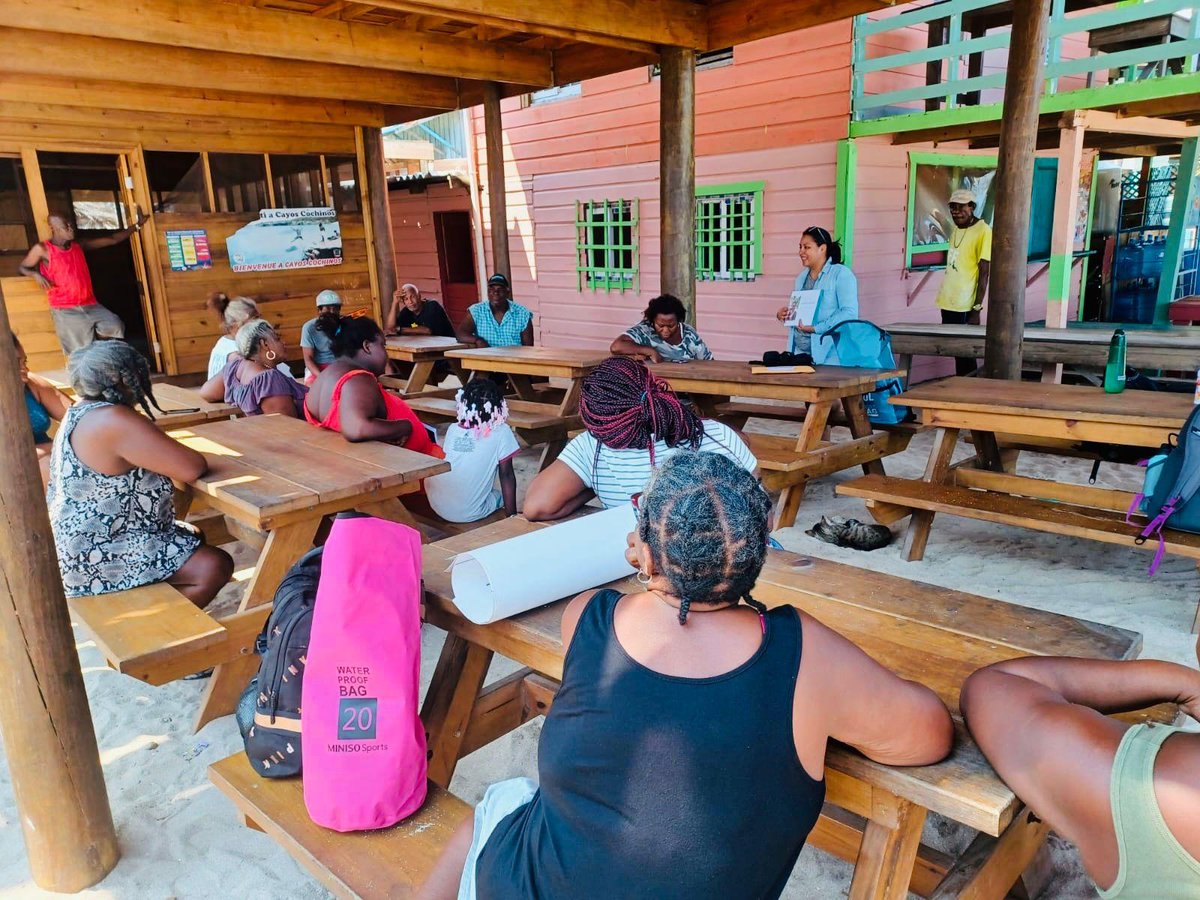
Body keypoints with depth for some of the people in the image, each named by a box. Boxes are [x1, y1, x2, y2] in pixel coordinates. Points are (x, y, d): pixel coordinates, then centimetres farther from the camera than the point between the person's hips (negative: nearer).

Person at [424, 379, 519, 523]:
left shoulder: (452, 429, 6)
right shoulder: (501, 432, -5)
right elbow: (506, 475, -4)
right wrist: (512, 514, 4)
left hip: (436, 505, 2)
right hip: (467, 514, -2)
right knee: (501, 494, 27)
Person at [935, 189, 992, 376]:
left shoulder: (983, 231, -12)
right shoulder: (955, 229, 11)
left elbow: (984, 272, -13)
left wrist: (977, 308, -17)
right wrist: (946, 297, 18)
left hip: (965, 306, -7)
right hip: (948, 302, 7)